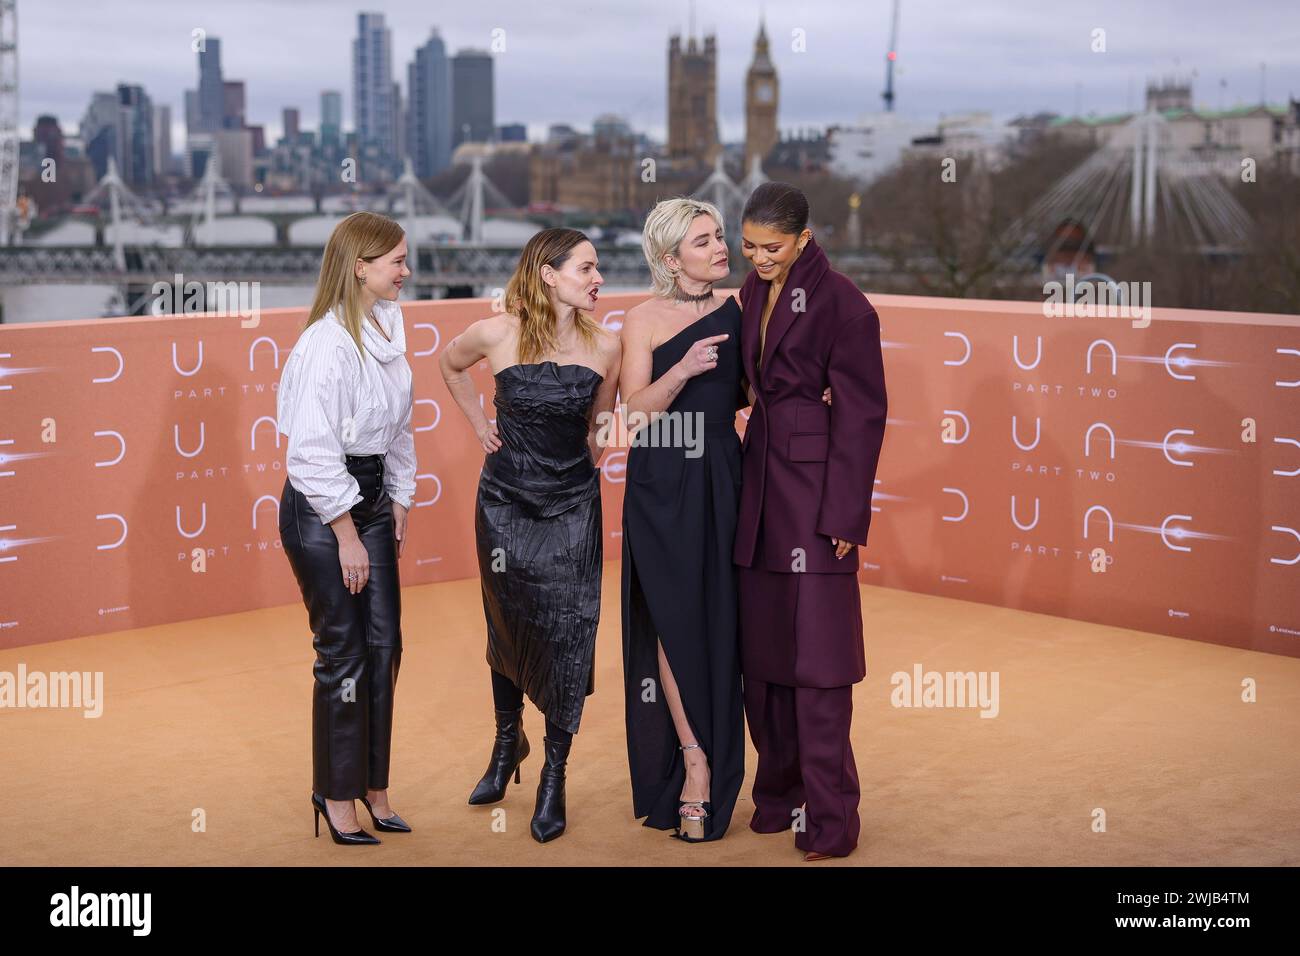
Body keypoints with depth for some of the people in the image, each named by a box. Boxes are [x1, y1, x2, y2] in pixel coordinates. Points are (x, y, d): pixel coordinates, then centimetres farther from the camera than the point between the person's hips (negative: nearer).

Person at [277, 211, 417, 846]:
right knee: (344, 652, 1)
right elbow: (312, 452, -21)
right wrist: (347, 535, -17)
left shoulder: (388, 328, 4)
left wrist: (399, 501, 12)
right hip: (320, 508, -8)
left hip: (371, 496, 8)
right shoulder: (327, 343, -21)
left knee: (383, 644, 10)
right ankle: (336, 793, 17)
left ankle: (372, 784, 23)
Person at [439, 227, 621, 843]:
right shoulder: (497, 334, -9)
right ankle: (507, 741, 38)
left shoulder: (605, 346, -5)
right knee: (507, 628, 14)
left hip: (572, 511, 0)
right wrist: (478, 423, 8)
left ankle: (554, 777, 13)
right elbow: (449, 364, 14)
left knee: (566, 636, 0)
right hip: (505, 504, 0)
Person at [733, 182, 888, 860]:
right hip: (761, 480, 8)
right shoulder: (755, 291, 10)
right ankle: (780, 793, 24)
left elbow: (863, 411, -13)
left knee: (815, 648, -4)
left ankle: (830, 821, 4)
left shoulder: (840, 302, -12)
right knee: (762, 644, 11)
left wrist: (846, 513, -15)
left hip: (813, 487, -7)